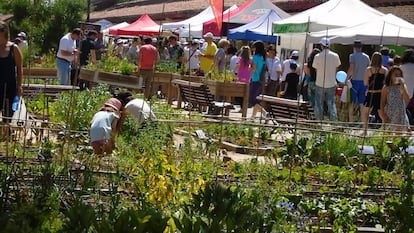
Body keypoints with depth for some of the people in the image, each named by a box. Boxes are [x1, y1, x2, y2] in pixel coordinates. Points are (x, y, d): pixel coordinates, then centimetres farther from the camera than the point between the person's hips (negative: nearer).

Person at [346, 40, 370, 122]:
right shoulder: (366, 57, 6)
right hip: (364, 81, 4)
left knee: (351, 102, 4)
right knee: (362, 103, 9)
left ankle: (351, 121, 3)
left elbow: (351, 69, -17)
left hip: (355, 81, -4)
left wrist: (347, 78, -8)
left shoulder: (352, 56, -8)